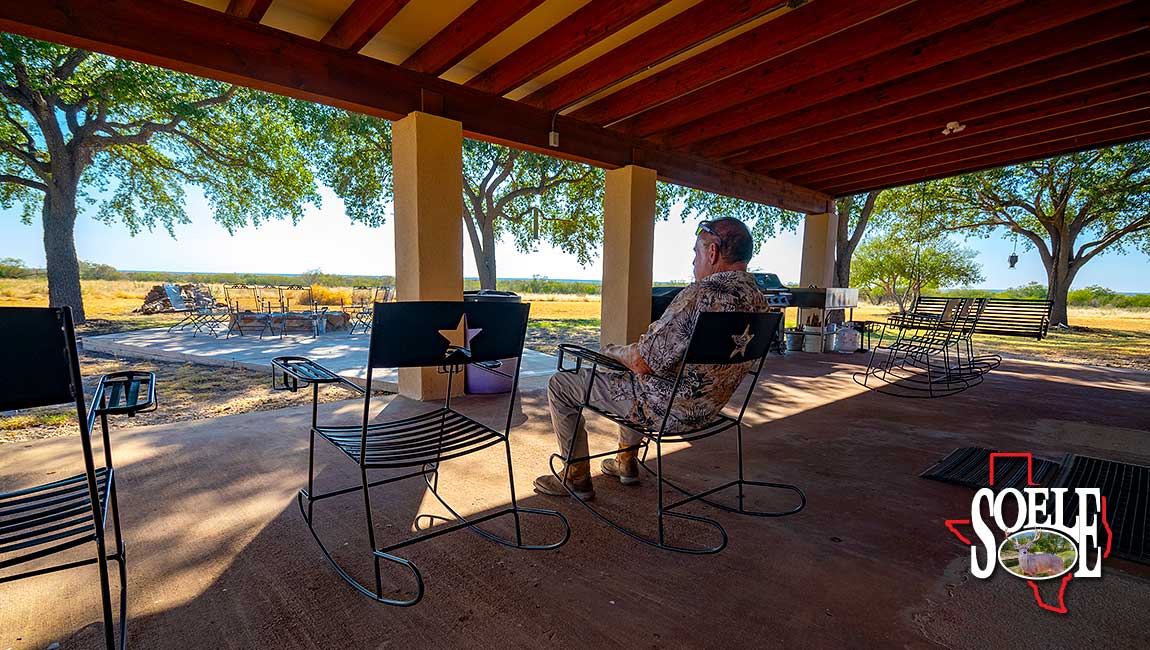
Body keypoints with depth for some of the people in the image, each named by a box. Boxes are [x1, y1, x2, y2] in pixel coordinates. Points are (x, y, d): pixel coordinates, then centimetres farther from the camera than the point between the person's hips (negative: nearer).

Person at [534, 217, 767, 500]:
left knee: (560, 384, 3)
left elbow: (643, 362, -26)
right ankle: (626, 463, 42)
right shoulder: (758, 301, 1)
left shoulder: (700, 295, -28)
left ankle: (576, 478, 15)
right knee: (636, 381, 38)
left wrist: (611, 350, -4)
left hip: (668, 410, -9)